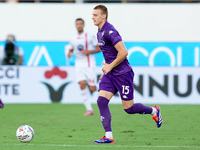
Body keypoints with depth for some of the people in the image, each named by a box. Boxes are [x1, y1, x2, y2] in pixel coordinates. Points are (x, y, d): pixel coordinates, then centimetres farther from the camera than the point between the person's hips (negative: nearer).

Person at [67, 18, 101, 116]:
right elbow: (71, 50, 23)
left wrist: (88, 52, -15)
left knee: (92, 89, -7)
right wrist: (69, 54, -1)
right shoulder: (73, 39, 10)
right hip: (79, 64, 3)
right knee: (82, 84, -17)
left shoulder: (90, 36, -1)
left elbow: (99, 49, 0)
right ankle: (89, 109, -14)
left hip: (89, 64, -3)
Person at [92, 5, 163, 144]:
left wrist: (110, 66, -16)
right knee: (101, 101, -8)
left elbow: (123, 52, -25)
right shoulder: (99, 33, 11)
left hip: (123, 73, -9)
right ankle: (108, 136, -8)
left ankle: (154, 111, 27)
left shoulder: (110, 31, -19)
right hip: (110, 74, 9)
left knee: (129, 108, -1)